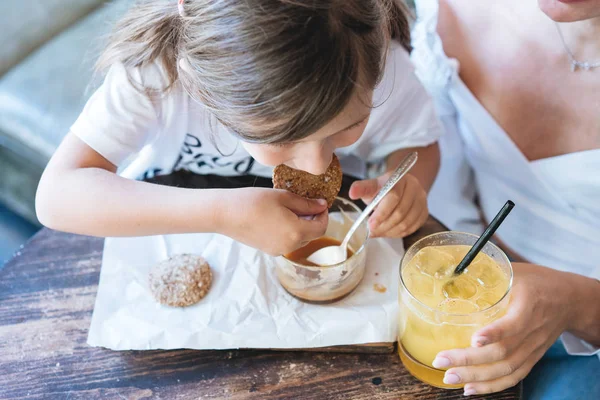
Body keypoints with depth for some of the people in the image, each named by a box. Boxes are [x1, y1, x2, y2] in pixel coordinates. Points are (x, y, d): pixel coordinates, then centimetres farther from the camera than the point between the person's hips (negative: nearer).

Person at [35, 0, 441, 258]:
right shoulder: (156, 68, -31)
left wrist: (408, 181, -28)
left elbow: (418, 145, -6)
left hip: (322, 233, 4)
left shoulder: (379, 60, -25)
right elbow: (57, 196, -34)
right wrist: (222, 213, -43)